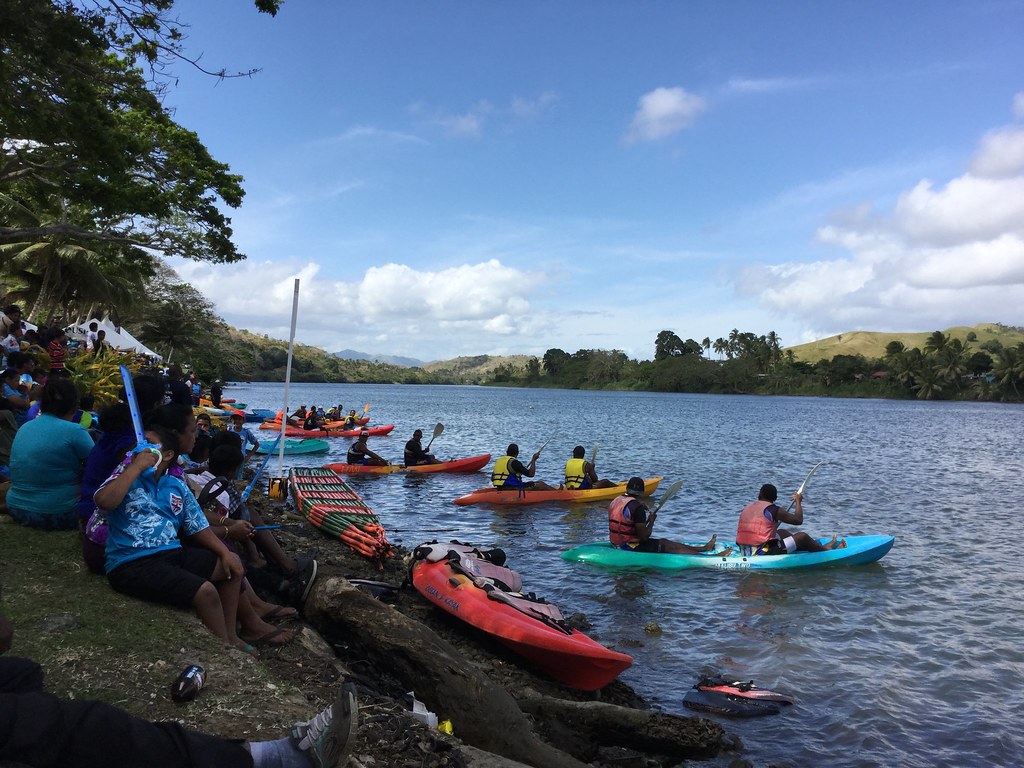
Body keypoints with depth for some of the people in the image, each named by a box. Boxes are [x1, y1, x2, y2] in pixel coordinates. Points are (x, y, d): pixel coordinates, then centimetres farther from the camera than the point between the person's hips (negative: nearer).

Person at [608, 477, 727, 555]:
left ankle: (704, 548, 29)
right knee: (670, 547, 2)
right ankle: (713, 557, 8)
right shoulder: (637, 507, -21)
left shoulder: (614, 501, 5)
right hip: (632, 548, -8)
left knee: (664, 542, 18)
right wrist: (651, 521, -3)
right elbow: (644, 536, -20)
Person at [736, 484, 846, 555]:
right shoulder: (773, 510, -11)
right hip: (763, 554, -7)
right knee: (802, 536, 6)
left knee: (782, 533, 27)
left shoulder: (746, 508, 9)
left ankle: (817, 546, 38)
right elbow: (798, 520, -2)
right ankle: (825, 549, 32)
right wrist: (798, 502, 13)